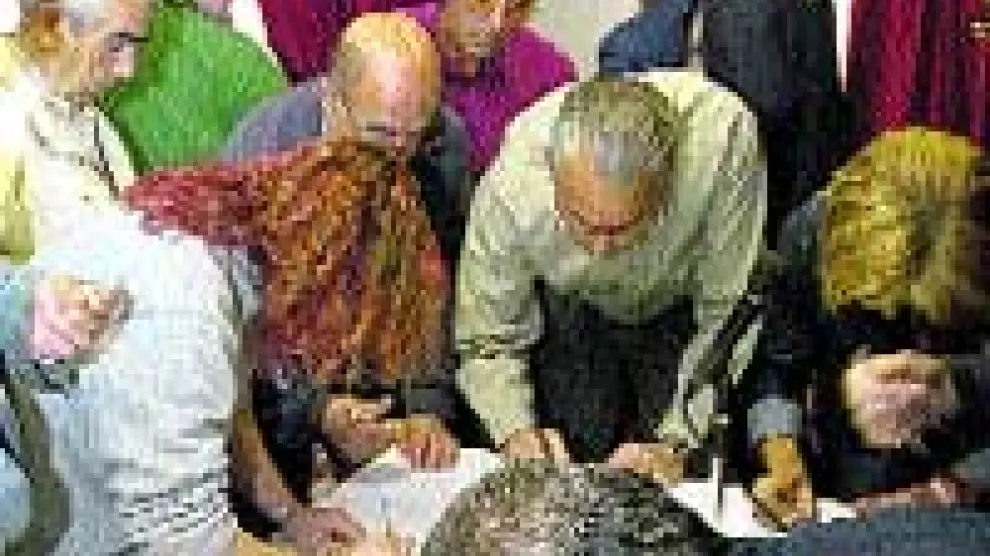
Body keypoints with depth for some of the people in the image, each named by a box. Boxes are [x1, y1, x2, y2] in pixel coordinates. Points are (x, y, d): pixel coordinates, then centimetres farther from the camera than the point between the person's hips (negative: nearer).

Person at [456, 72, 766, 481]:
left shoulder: (725, 137, -41)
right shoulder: (511, 188, -36)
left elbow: (728, 315, -30)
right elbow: (486, 344, -21)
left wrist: (675, 443, -34)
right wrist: (518, 433, -38)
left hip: (683, 308, 0)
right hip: (573, 310, 1)